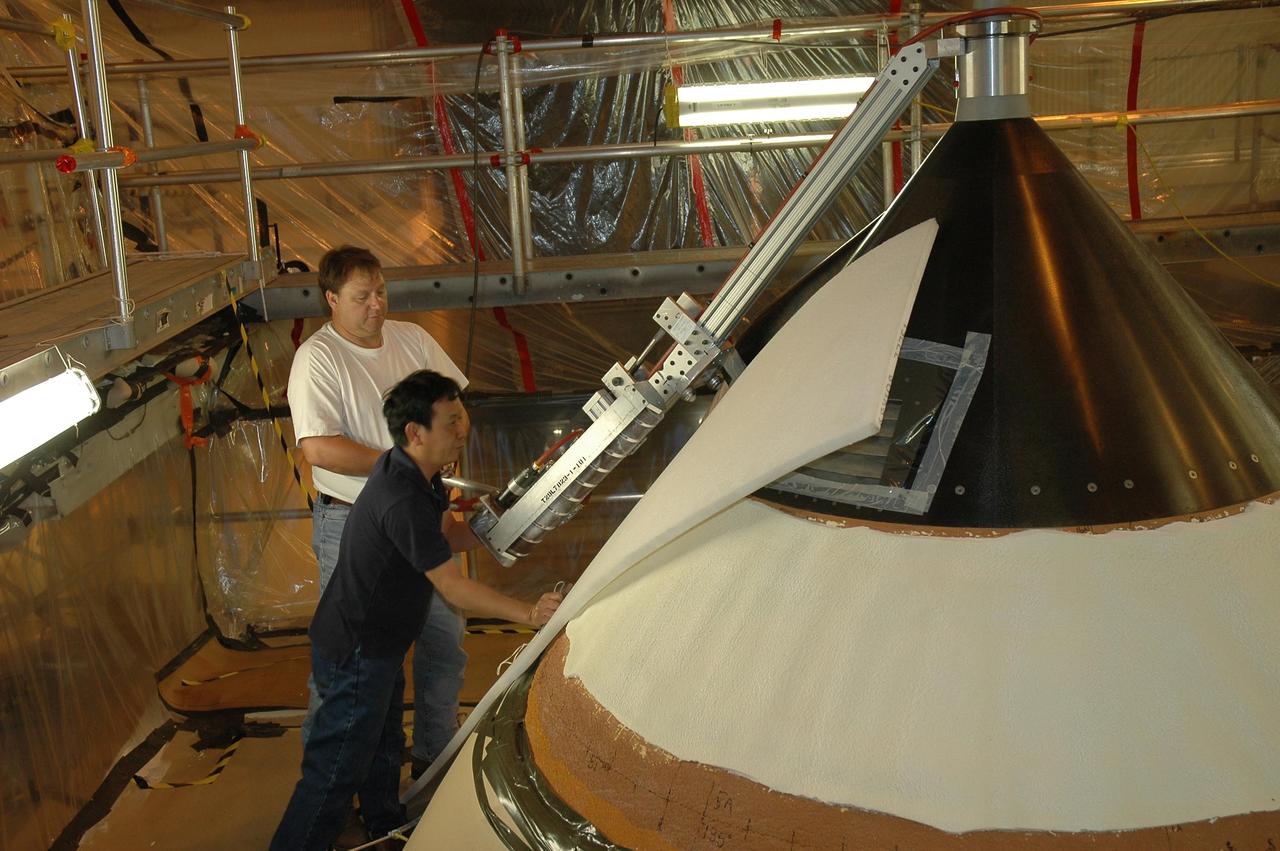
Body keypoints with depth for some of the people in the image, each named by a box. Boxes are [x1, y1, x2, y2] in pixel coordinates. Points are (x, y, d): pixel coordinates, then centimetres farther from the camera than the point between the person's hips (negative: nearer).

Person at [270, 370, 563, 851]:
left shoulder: (410, 473, 1)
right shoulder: (405, 502, -31)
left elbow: (445, 535, 14)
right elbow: (452, 587, -26)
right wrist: (527, 614, -21)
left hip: (375, 644, 11)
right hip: (355, 653, -11)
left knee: (383, 745, 28)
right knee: (335, 772, 0)